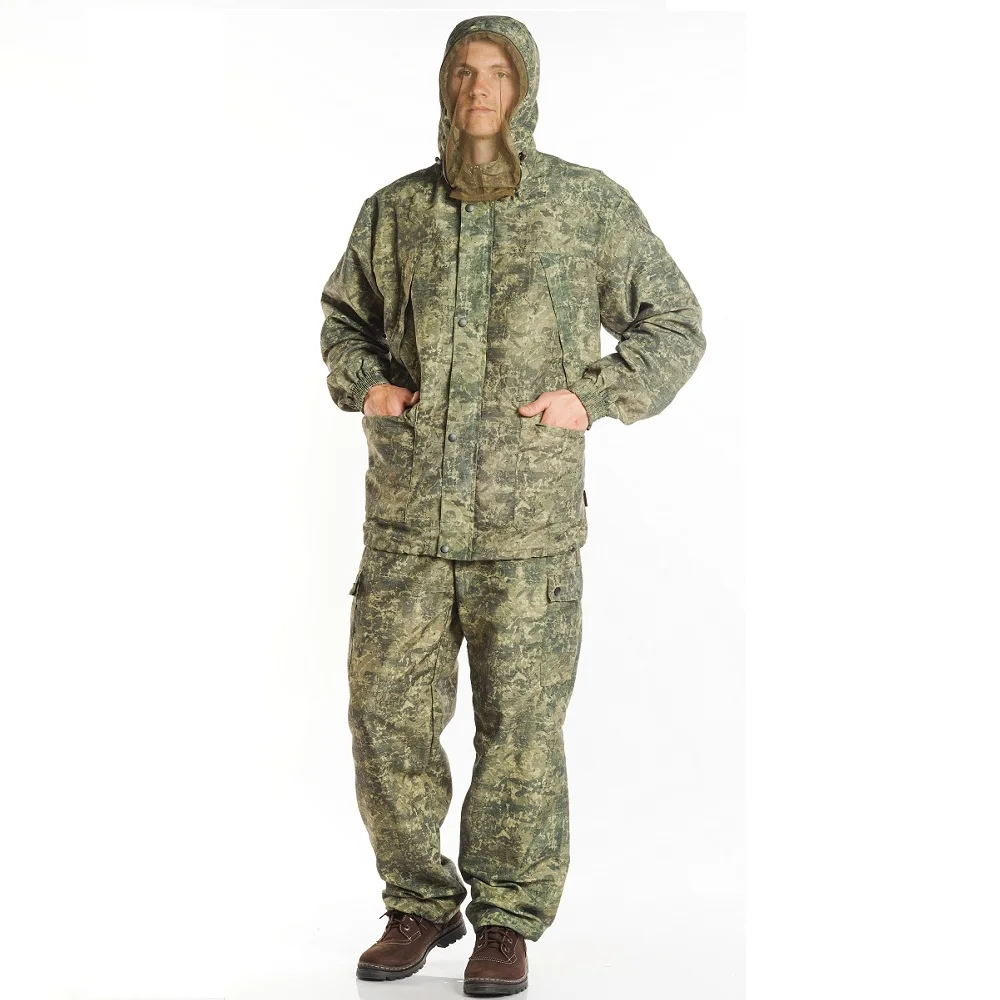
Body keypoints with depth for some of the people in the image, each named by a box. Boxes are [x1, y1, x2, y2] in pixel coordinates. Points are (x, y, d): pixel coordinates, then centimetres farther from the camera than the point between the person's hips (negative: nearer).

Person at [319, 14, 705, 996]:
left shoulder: (590, 204, 0)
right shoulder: (394, 211, 7)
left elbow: (674, 325, 6)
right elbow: (344, 316, 22)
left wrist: (593, 397, -9)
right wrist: (363, 382, 2)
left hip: (529, 526, -2)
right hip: (407, 518, 3)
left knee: (519, 727, 4)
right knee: (389, 715, 5)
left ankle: (507, 920, 22)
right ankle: (421, 904, 25)